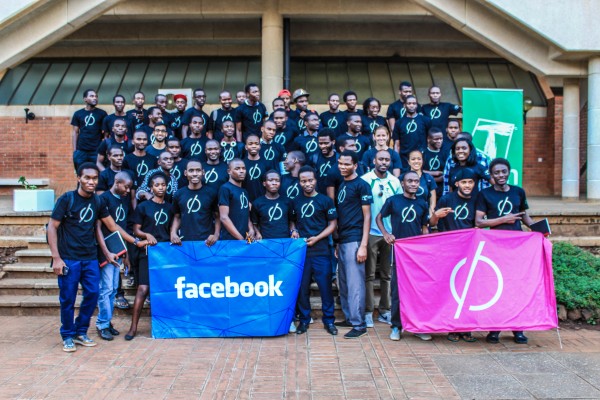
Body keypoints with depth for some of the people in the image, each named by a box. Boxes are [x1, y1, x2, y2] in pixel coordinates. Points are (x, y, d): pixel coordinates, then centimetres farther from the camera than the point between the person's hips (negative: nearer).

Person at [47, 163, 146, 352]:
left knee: (92, 295, 4)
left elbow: (112, 226, 15)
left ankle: (81, 332, 22)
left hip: (90, 258, 5)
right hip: (69, 258, -5)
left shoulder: (97, 201, 7)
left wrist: (135, 241, 11)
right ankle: (68, 336, 18)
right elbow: (52, 227, -7)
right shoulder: (66, 199, -7)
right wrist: (56, 258, -13)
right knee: (68, 299, 1)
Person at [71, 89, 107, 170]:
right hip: (81, 151, 1)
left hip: (97, 150, -1)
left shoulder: (102, 113, 4)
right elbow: (75, 132, 9)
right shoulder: (78, 114, 8)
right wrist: (74, 150, 2)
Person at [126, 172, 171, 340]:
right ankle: (133, 326, -6)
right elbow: (136, 230, 1)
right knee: (143, 288, -12)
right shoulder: (143, 206, 3)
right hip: (148, 251, -3)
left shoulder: (170, 208, 13)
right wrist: (147, 235, -17)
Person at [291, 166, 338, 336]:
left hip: (320, 250, -2)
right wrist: (294, 231, -1)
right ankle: (304, 320, 20)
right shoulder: (295, 201, 9)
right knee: (302, 286, 6)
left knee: (325, 285, 1)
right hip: (300, 249, 2)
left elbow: (332, 224, 1)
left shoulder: (325, 200, 1)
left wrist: (316, 238, -10)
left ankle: (329, 320, 14)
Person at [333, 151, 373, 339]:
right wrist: (336, 242, 14)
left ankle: (359, 324, 0)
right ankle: (349, 317, 24)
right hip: (341, 240, 8)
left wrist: (363, 245, -15)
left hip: (354, 240, -8)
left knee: (355, 283, -6)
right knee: (343, 283, 13)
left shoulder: (361, 185, -6)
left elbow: (367, 216, -9)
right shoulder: (340, 186, 16)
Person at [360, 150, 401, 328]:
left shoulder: (395, 181, 8)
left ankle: (385, 311, 18)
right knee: (369, 274, 0)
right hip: (371, 233, -3)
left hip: (390, 233, 4)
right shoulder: (365, 180, -2)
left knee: (387, 274, 10)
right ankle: (368, 312, 7)